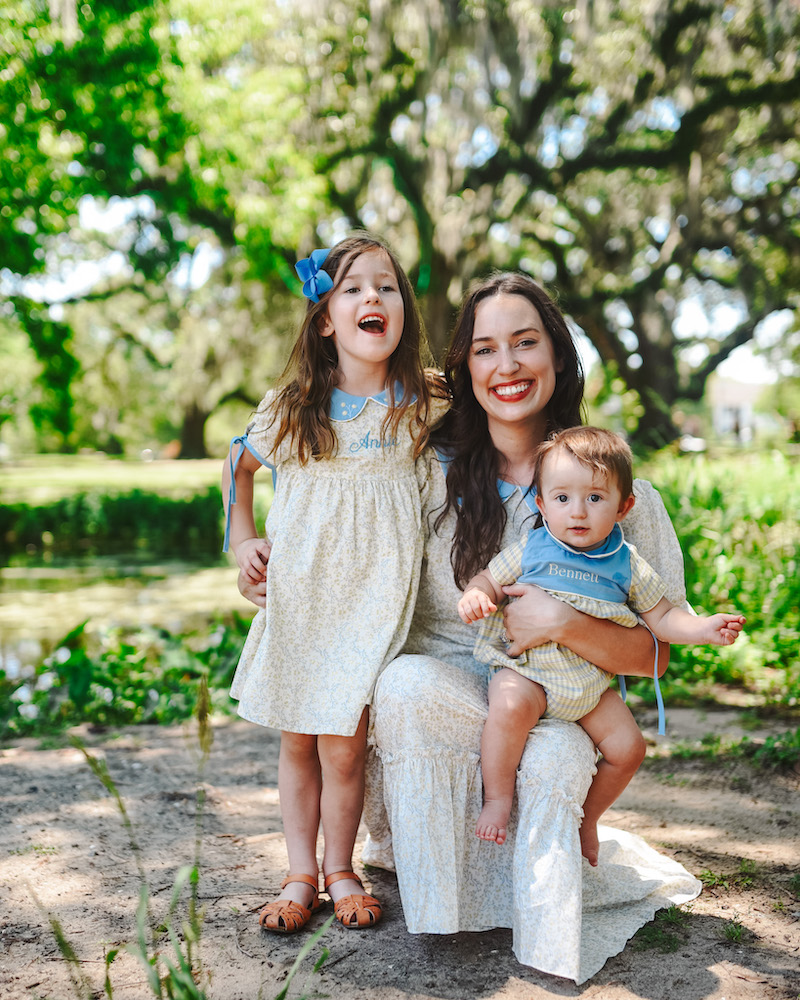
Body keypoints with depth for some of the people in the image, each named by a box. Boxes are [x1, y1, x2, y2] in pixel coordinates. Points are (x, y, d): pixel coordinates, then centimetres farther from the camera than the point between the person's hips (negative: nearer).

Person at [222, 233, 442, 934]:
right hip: (298, 593, 2)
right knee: (297, 739, 10)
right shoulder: (291, 408, 0)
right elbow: (239, 462, 18)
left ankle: (341, 870, 22)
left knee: (342, 744, -1)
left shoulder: (422, 406, -3)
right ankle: (302, 874, 26)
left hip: (373, 596, -2)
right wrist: (241, 539, 9)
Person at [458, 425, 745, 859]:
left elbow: (662, 617, 6)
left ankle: (586, 820, 25)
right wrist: (474, 596, -20)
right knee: (510, 708, -33)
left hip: (591, 684, 3)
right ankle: (497, 799, -13)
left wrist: (705, 628, -10)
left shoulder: (628, 566, 1)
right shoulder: (530, 550, -4)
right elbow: (489, 579, 4)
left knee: (627, 747, -1)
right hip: (526, 670, -3)